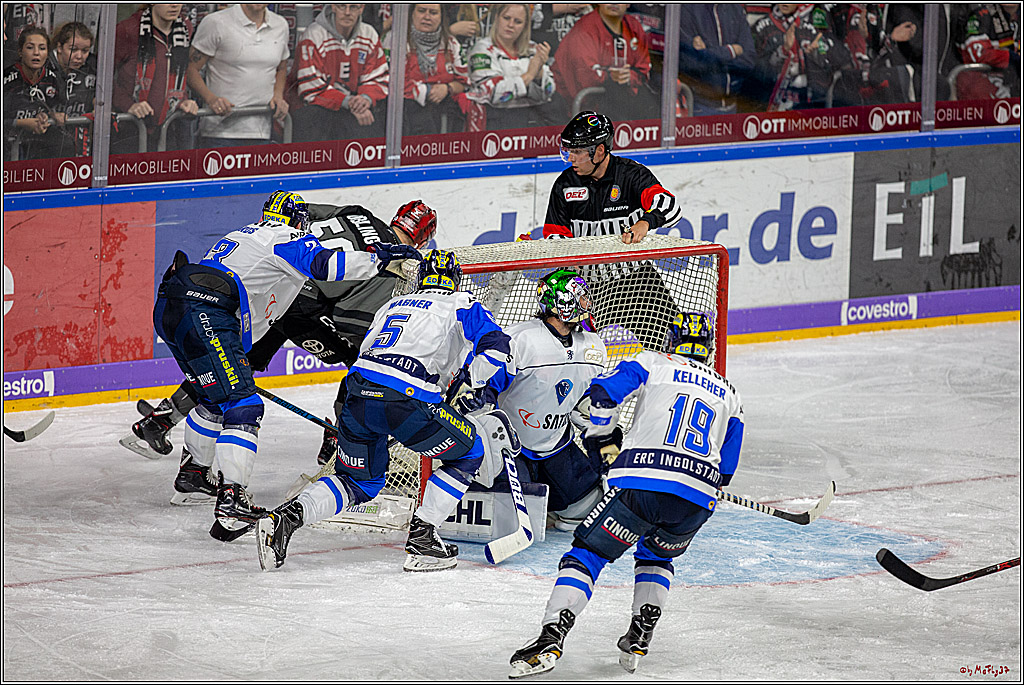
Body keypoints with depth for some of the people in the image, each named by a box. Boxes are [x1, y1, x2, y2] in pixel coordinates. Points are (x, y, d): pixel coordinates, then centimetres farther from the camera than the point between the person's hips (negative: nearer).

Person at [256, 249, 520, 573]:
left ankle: (289, 514, -1)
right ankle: (421, 536, 6)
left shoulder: (393, 305, 32)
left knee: (360, 481, 22)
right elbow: (497, 347, 5)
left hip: (359, 390, 5)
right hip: (408, 399, -5)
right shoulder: (461, 305, 18)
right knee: (469, 451, 16)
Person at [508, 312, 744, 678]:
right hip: (696, 503, 3)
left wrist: (603, 437, 18)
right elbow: (725, 471, 25)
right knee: (656, 555, 32)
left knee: (587, 552, 8)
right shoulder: (730, 395, 25)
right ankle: (640, 639, 17)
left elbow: (604, 391, 2)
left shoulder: (653, 363, 16)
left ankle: (552, 636, -11)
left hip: (640, 485, -3)